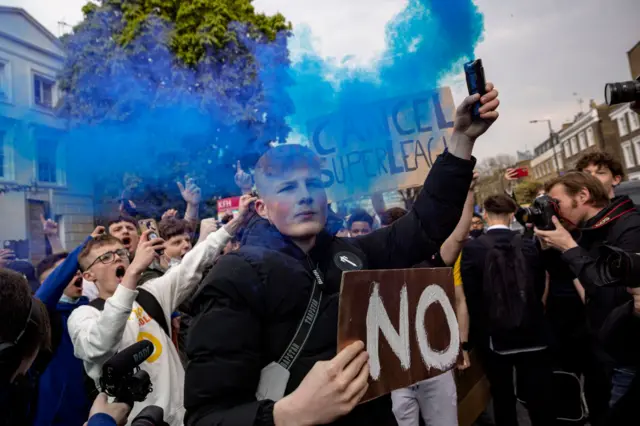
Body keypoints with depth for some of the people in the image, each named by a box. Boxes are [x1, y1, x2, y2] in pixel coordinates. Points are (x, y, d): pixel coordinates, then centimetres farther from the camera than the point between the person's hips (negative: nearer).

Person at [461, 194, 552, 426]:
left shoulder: (472, 248, -12)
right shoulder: (529, 245, -5)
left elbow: (470, 297, -10)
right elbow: (540, 290, 4)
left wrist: (478, 327, 6)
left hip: (492, 334, -1)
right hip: (531, 332, 2)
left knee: (502, 396, 13)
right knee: (539, 397, 12)